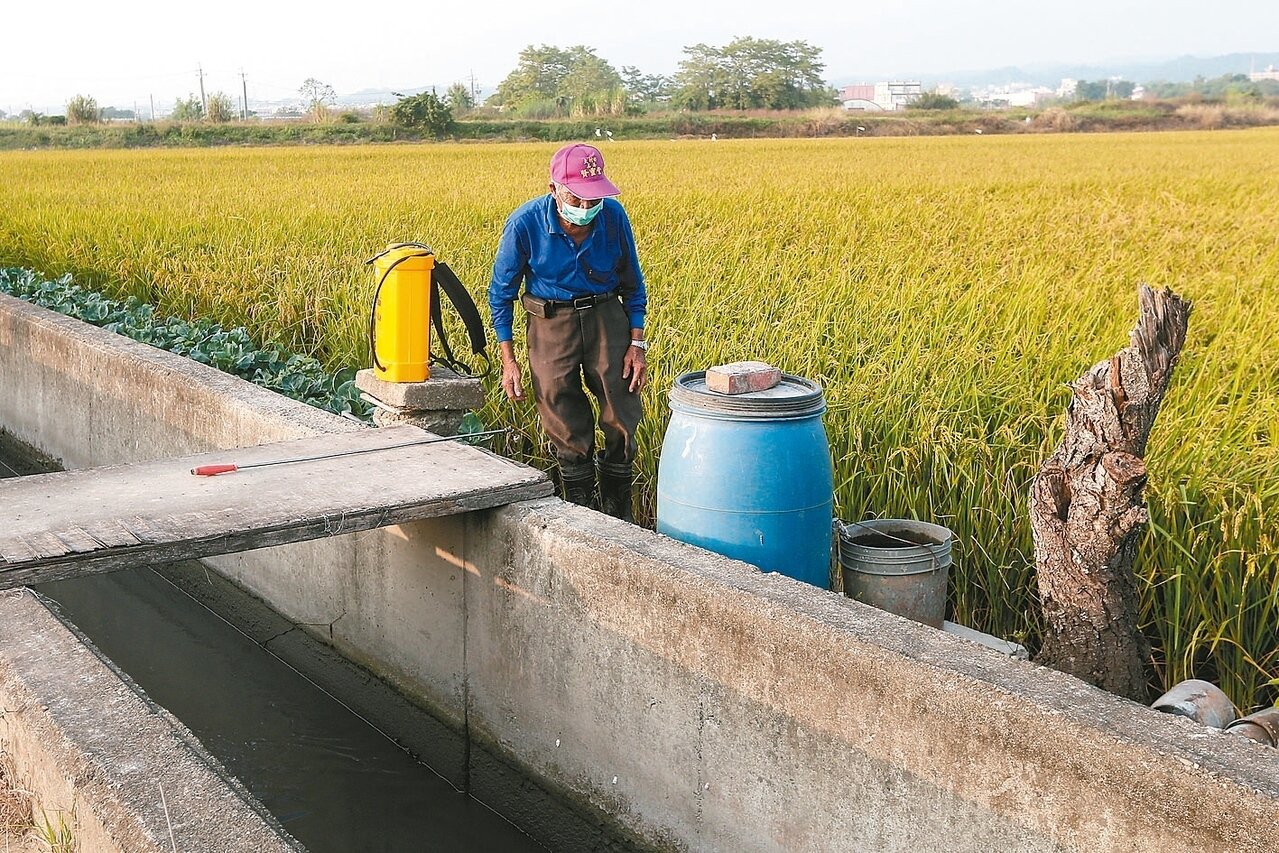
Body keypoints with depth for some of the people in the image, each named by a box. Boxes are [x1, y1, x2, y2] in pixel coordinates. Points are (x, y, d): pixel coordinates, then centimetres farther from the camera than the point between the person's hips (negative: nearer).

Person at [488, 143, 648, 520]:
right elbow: (501, 292, -4)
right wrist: (508, 360, -6)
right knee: (566, 427, 1)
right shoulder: (525, 223, -17)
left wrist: (637, 343, -3)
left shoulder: (613, 216, -12)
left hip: (606, 315, 2)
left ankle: (618, 517, 17)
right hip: (551, 322, -1)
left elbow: (631, 283, 4)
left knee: (623, 418, -2)